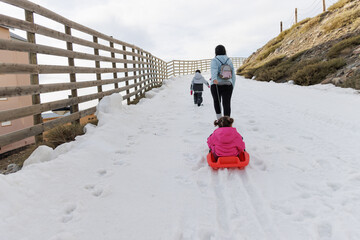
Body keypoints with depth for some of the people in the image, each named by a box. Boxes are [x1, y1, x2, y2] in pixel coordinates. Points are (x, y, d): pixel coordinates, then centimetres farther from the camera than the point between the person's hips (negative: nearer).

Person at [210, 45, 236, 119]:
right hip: (227, 85, 2)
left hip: (216, 86, -2)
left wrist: (214, 79, -41)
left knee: (217, 101, 21)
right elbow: (232, 75, 9)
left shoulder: (214, 60, -3)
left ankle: (219, 118, 20)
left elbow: (214, 70, -23)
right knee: (226, 104, -1)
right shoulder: (229, 60, 9)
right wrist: (232, 87, 17)